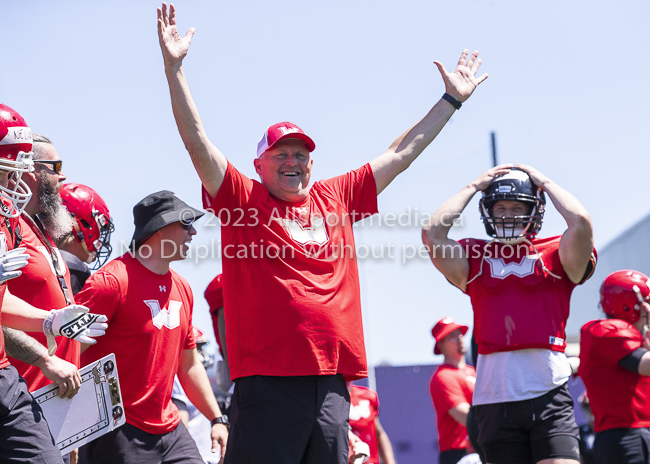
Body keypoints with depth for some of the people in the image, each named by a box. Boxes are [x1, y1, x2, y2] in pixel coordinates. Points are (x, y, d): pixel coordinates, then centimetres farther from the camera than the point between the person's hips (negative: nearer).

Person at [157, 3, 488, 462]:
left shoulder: (337, 198, 16)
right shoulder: (243, 200, 4)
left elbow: (402, 153, 24)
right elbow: (197, 141, -5)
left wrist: (452, 99, 28)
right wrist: (174, 68, -14)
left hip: (331, 381, 5)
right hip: (267, 380, -5)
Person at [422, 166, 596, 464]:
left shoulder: (554, 255, 10)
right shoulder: (475, 258, 15)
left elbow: (580, 222, -9)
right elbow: (432, 233, 1)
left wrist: (545, 183, 8)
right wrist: (474, 187, 12)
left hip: (549, 396, -2)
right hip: (494, 397, 2)